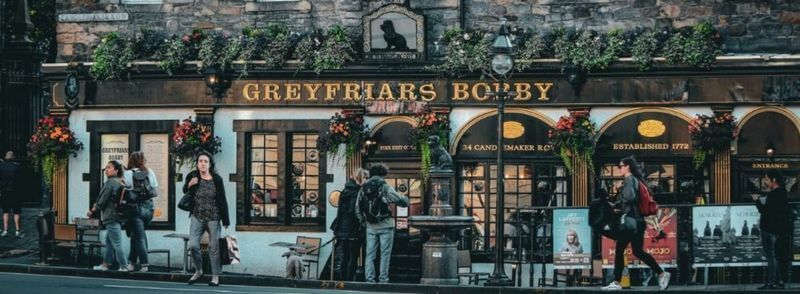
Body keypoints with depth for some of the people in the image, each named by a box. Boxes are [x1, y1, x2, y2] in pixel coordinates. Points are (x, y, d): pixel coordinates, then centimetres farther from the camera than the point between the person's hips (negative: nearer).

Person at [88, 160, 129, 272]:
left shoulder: (109, 183, -14)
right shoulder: (120, 183, 13)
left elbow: (102, 201, -13)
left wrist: (92, 211, -1)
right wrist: (97, 205, 19)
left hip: (111, 217, -10)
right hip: (119, 216, 10)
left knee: (116, 243, -7)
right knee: (108, 241, 17)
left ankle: (124, 267, -7)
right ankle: (105, 264, 22)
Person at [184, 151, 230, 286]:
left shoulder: (217, 179, -6)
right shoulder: (192, 176, -1)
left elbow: (223, 200, -2)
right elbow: (185, 193, 16)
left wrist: (225, 220, -3)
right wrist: (189, 185, -8)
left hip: (213, 218, -2)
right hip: (197, 217, 2)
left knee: (214, 247, 3)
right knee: (193, 245, -8)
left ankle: (215, 276, 13)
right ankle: (198, 271, 15)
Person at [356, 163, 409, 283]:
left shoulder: (363, 189, 6)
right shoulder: (386, 188, -8)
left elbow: (358, 207, 9)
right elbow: (401, 201, -9)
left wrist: (362, 220, 21)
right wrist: (405, 199, 13)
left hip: (370, 227, 4)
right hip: (385, 226, -4)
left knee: (370, 254, 7)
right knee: (385, 254, 1)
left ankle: (369, 279, 4)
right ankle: (383, 279, -1)